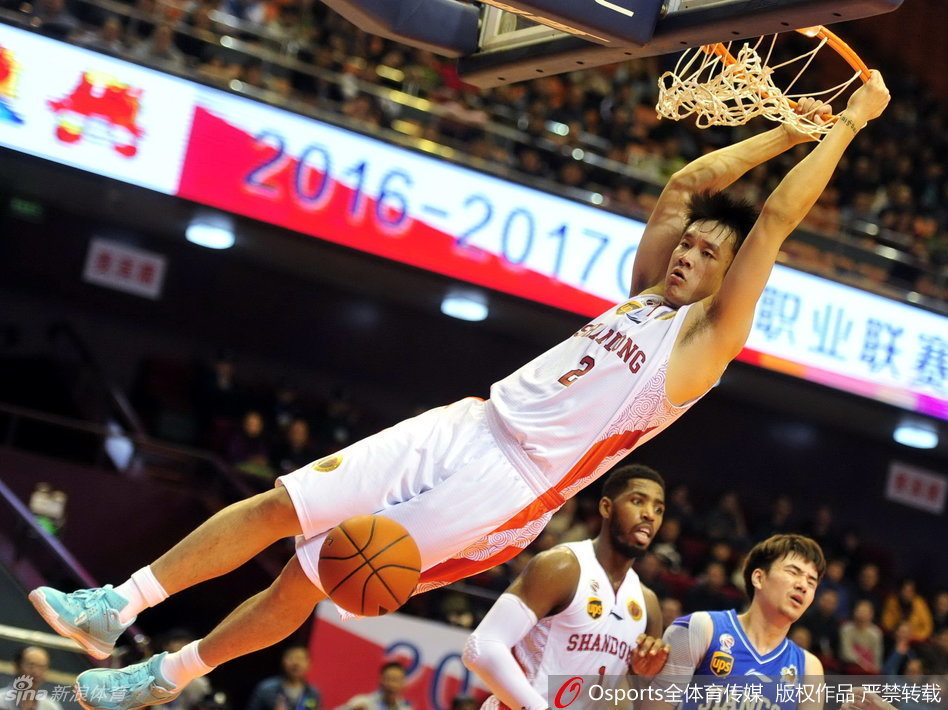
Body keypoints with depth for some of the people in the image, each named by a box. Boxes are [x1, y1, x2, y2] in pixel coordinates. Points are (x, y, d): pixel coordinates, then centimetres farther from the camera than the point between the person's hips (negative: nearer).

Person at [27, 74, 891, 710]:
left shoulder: (705, 338, -7)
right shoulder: (644, 293, 13)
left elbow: (774, 220, -13)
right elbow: (687, 184, 13)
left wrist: (848, 124, -11)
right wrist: (789, 127, 15)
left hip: (511, 482, -7)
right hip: (468, 425, 7)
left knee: (309, 578, -5)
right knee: (280, 506, 1)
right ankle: (119, 607, 10)